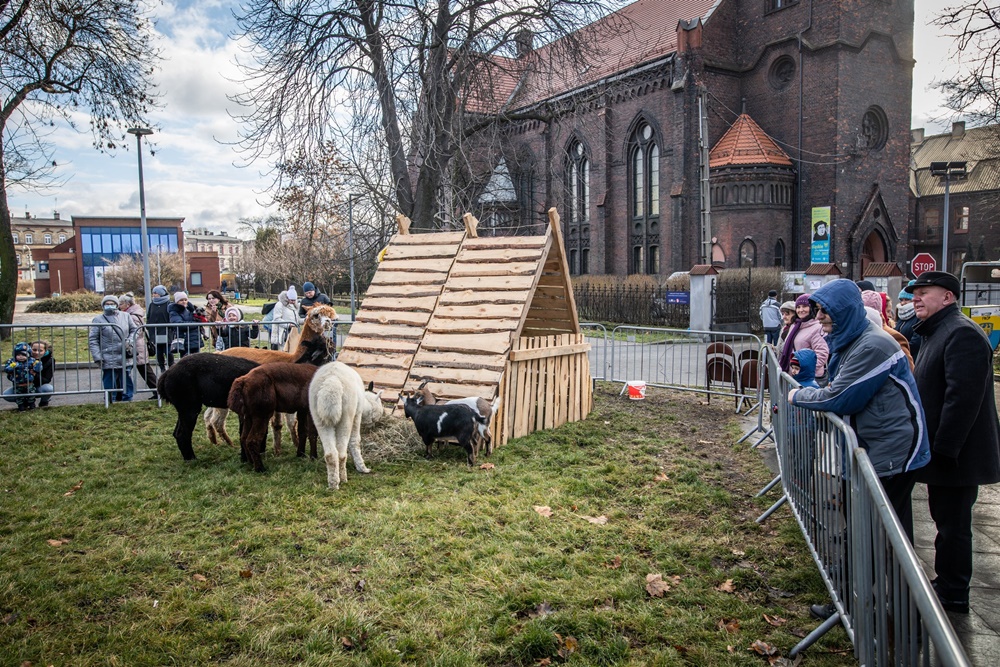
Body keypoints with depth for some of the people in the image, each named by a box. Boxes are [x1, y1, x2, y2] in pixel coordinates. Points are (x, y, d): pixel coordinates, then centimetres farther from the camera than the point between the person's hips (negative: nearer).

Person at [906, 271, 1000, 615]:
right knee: (947, 522, 18)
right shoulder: (936, 333, 16)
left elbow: (963, 397, -26)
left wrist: (943, 449, -25)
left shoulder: (963, 334, -18)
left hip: (955, 455, -10)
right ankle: (946, 584, 30)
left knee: (953, 525, 1)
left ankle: (952, 596, 12)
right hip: (942, 452, 10)